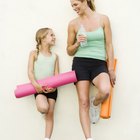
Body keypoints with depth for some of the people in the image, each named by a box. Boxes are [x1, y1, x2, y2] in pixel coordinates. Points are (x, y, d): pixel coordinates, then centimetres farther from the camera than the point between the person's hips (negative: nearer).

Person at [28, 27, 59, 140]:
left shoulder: (55, 56, 10)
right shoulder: (34, 53, 2)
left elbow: (56, 74, 5)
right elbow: (30, 71, -4)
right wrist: (35, 84, -19)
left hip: (51, 88, 3)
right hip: (39, 88, -3)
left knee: (50, 115, 1)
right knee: (44, 108, -27)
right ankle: (41, 104, 9)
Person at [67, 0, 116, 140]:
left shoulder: (103, 19, 4)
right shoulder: (73, 23, 6)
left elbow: (109, 45, 5)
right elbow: (69, 51, 13)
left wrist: (111, 68, 2)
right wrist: (77, 43, -9)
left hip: (99, 64, -1)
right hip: (80, 63, 1)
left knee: (105, 91, -30)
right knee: (83, 102, -6)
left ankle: (96, 105, 6)